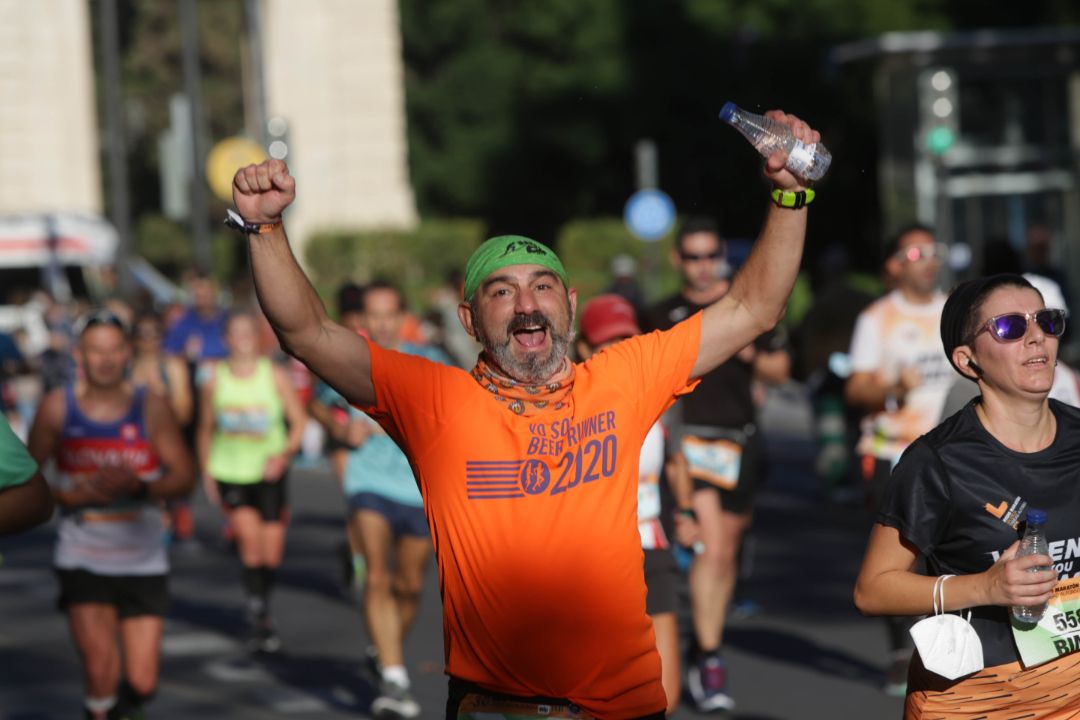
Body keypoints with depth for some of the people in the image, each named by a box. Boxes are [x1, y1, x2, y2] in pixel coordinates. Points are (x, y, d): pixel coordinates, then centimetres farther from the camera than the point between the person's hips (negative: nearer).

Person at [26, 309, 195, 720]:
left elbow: (184, 478, -5)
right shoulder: (58, 408, -1)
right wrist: (77, 495, -14)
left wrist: (139, 487, -24)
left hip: (143, 561, 1)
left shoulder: (151, 408, -2)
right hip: (82, 559, -1)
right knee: (100, 666, -19)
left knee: (141, 683, 2)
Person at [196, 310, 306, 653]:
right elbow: (205, 428, 11)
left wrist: (283, 454, -14)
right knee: (249, 535, -20)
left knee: (272, 551, 2)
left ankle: (262, 608, 28)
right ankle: (257, 613, -12)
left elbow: (299, 420, 1)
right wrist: (206, 472, 9)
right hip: (229, 471, -1)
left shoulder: (275, 375, -3)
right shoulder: (214, 378, 0)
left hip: (269, 473, 1)